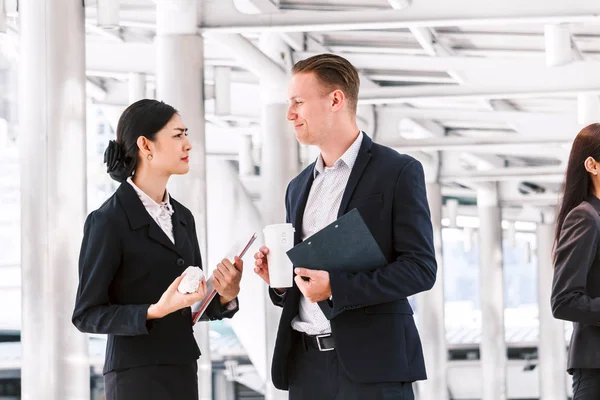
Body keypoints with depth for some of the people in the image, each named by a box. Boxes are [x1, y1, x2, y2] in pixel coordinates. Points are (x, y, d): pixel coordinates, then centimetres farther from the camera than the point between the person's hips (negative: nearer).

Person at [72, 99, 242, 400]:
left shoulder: (182, 217, 10)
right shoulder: (108, 221, -11)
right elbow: (87, 315, -11)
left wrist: (225, 296, -7)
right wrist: (155, 312, -23)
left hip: (182, 373, 6)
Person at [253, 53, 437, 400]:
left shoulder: (398, 172, -2)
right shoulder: (299, 187, 18)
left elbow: (421, 267, -10)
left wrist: (336, 287, -18)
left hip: (371, 362, -6)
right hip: (306, 364, 6)